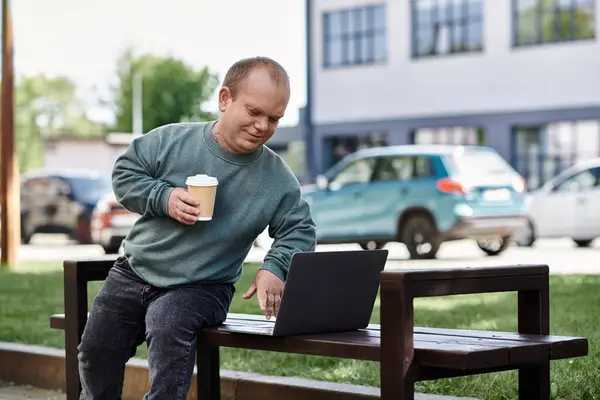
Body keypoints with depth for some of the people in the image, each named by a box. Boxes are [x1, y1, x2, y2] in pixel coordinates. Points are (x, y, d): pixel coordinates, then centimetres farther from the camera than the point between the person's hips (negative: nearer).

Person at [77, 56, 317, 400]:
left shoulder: (279, 179, -6)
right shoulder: (171, 140, -7)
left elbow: (299, 231, 1)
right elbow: (124, 173, 2)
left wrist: (275, 268, -20)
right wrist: (164, 197, -17)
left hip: (201, 288, -2)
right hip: (135, 271, 2)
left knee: (169, 325, -34)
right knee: (96, 346, -9)